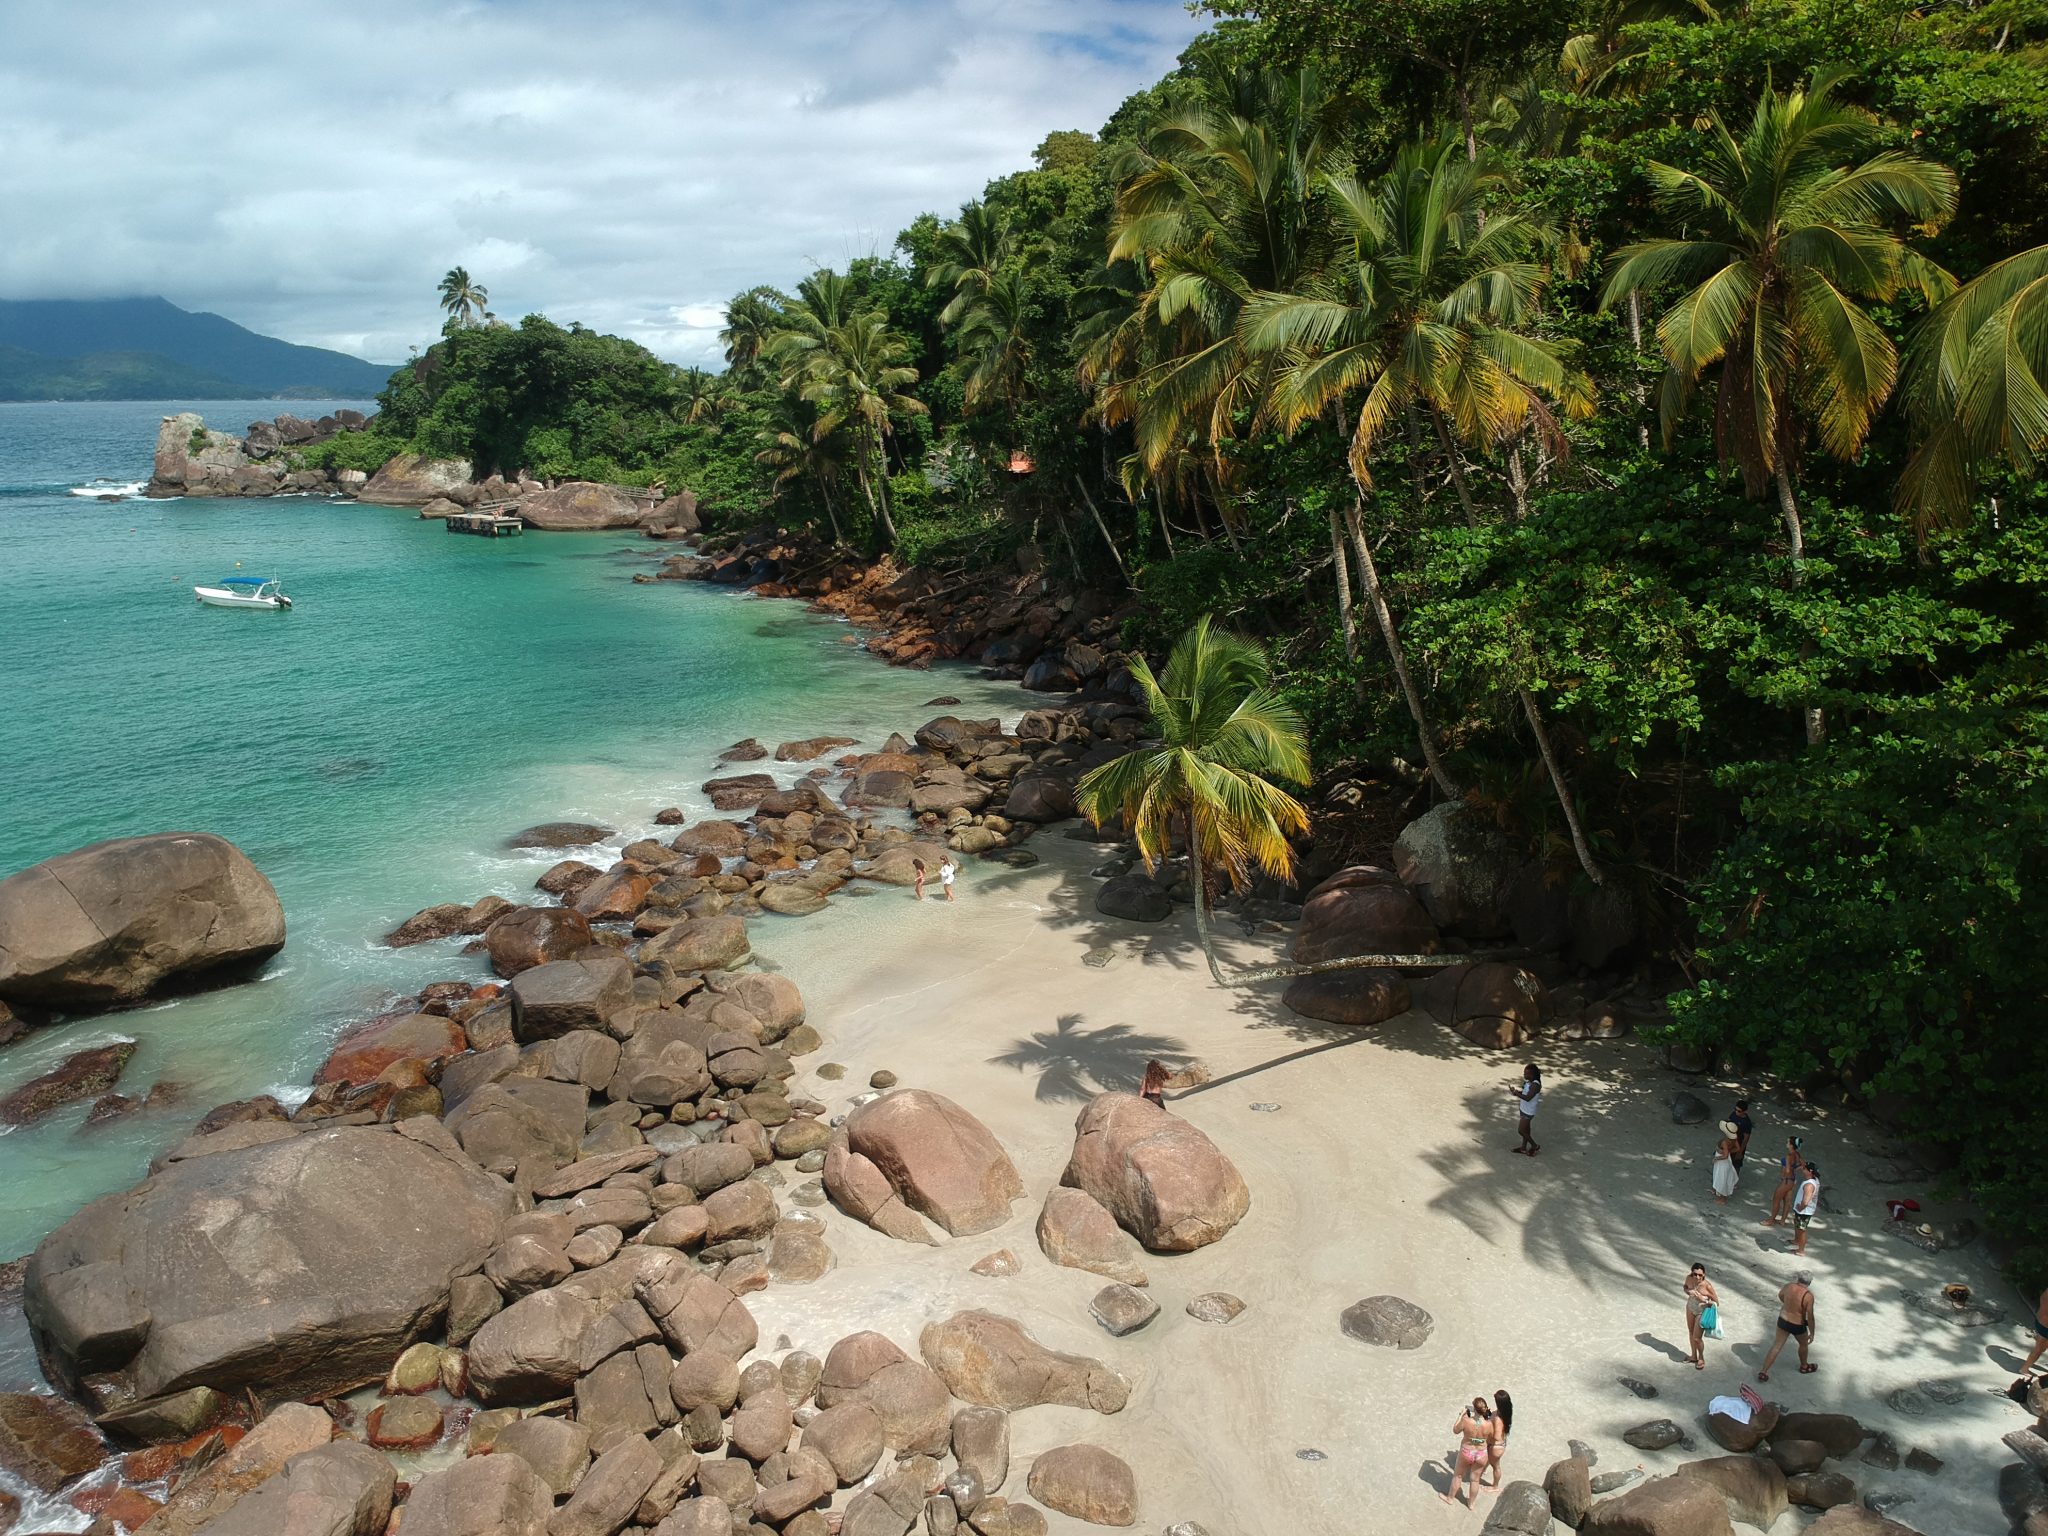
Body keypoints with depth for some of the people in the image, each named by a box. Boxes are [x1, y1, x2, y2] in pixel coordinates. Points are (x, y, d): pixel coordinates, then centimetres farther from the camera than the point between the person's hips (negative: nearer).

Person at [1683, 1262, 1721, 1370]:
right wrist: (1688, 1292, -18)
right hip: (1690, 1308, 5)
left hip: (1702, 1312, -5)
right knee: (1690, 1332, 22)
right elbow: (1685, 1287, 5)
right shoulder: (1689, 1278, -18)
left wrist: (1703, 1299, -35)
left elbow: (1716, 1302, -20)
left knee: (1697, 1338, 2)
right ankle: (1694, 1356, 45)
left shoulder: (1707, 1285, -31)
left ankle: (1701, 1358, 32)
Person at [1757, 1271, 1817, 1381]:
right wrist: (1812, 1333, -9)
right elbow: (1810, 1317, -22)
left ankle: (1763, 1372, 12)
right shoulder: (1808, 1296, -27)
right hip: (1797, 1326, -4)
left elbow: (1780, 1296, 12)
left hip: (1783, 1321, 4)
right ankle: (1804, 1367, 52)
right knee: (1803, 1344, 28)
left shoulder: (1789, 1287, -10)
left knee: (1776, 1346, 13)